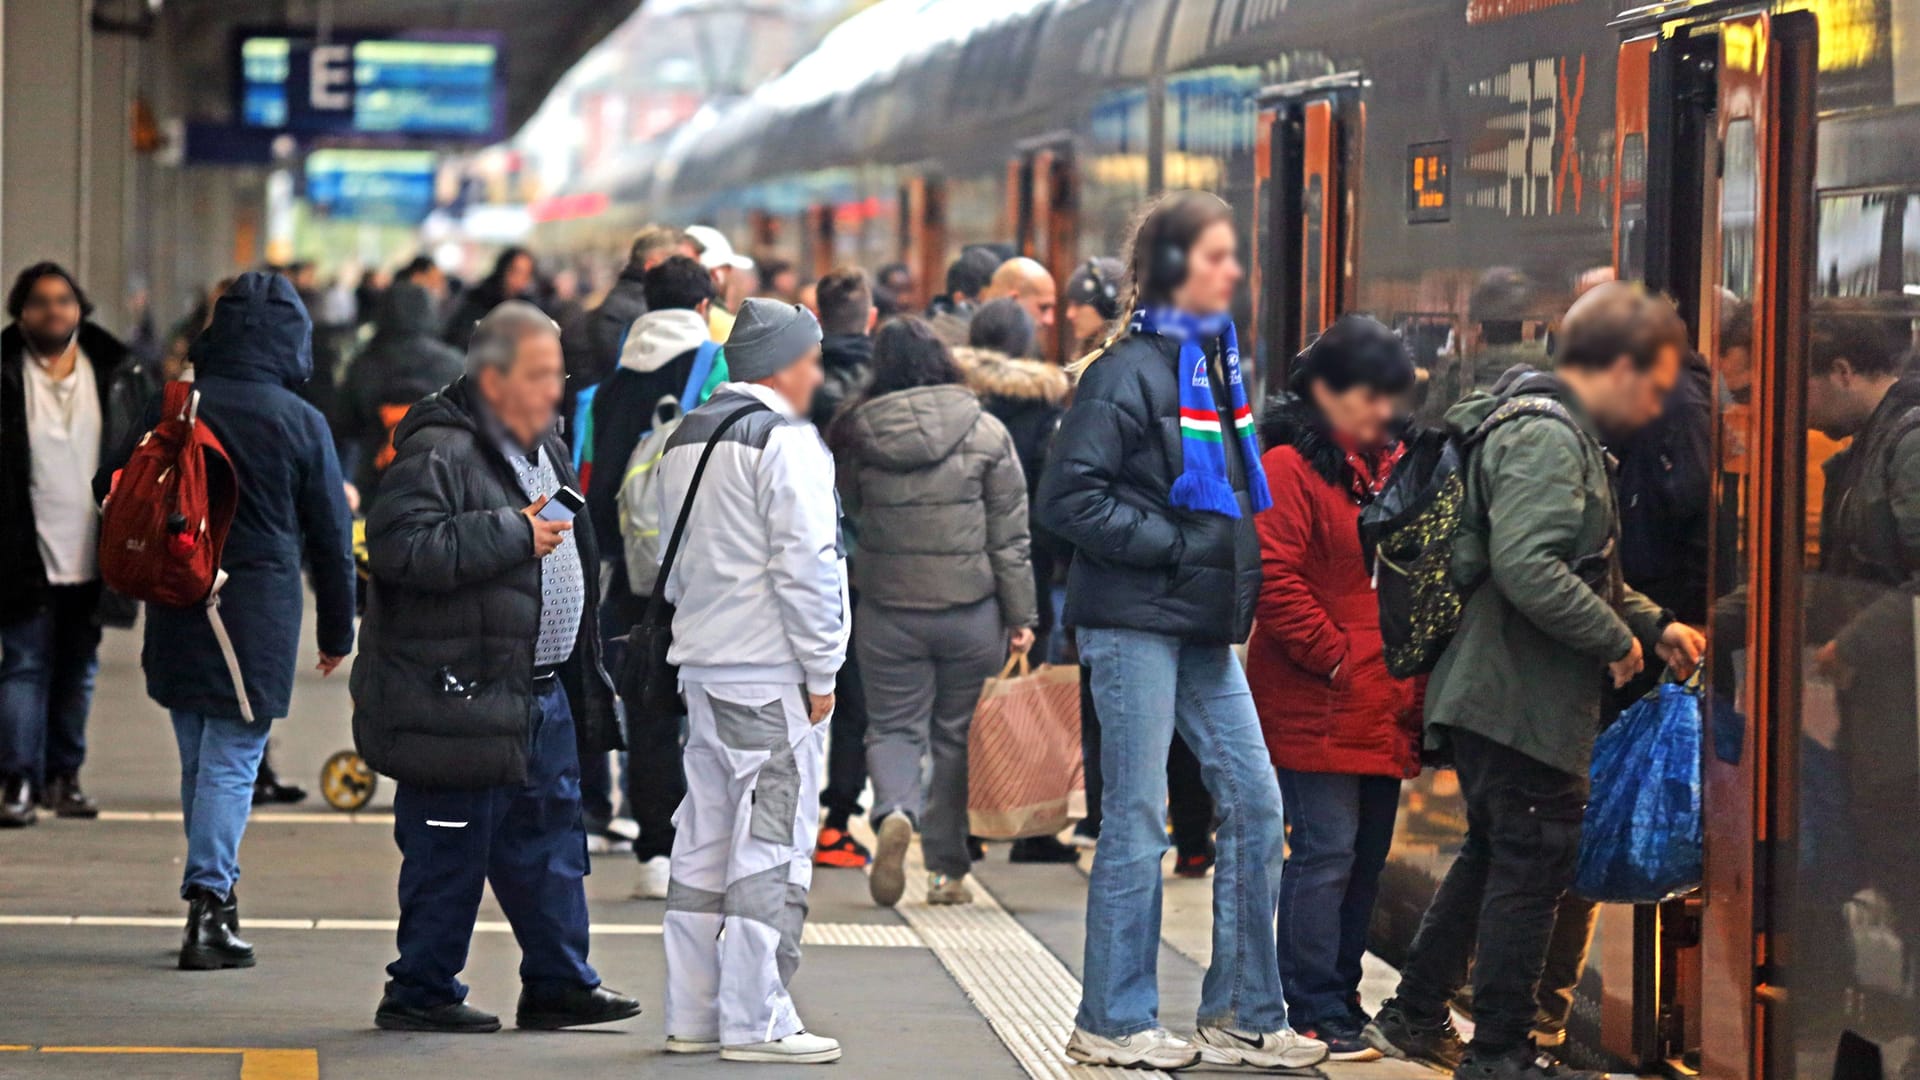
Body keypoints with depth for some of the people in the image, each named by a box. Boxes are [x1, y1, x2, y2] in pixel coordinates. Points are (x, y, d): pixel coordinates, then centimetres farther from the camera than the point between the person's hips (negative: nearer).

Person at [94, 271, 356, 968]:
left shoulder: (173, 408, 1)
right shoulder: (300, 422, -5)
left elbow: (111, 488, 10)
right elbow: (332, 536, 0)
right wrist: (337, 631, 9)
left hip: (177, 614, 3)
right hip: (259, 615, -3)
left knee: (198, 760, 15)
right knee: (233, 761, -2)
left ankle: (214, 895, 21)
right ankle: (209, 898, -11)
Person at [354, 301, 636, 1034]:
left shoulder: (545, 450, 16)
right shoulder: (437, 453, -14)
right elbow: (401, 547, -28)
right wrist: (514, 534, -23)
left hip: (542, 691, 9)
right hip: (462, 695, -9)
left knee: (548, 838, 13)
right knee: (451, 851, -2)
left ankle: (557, 982, 21)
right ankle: (420, 993, 8)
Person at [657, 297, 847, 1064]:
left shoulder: (686, 439, 16)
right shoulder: (784, 441, -13)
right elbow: (804, 565, -17)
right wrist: (821, 669, -11)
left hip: (703, 670, 9)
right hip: (771, 674, -9)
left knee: (704, 842, 12)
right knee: (771, 844, -5)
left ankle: (692, 1015, 16)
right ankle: (755, 1022, -5)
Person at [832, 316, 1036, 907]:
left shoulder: (856, 435, -3)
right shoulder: (986, 432, -5)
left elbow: (847, 510, 12)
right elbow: (1010, 535, -3)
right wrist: (1020, 614, 3)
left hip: (888, 610, 0)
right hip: (971, 612, 0)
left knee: (893, 726, 9)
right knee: (958, 734, 12)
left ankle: (894, 812, -22)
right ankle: (948, 869, 16)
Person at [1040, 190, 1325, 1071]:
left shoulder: (1219, 361, 14)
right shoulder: (1129, 372, -12)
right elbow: (1070, 496, -17)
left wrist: (1240, 559, 11)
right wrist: (1175, 547, -16)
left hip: (1204, 629, 8)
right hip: (1135, 624, -8)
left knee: (1255, 804, 6)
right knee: (1138, 819, -3)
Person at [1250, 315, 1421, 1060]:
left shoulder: (1393, 467, 16)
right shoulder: (1289, 468, -8)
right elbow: (1275, 579, -15)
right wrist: (1337, 659, -14)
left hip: (1385, 710, 8)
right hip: (1316, 708, -8)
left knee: (1367, 859, 11)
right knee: (1325, 853, -8)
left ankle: (1339, 1000, 19)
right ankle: (1314, 1012, -3)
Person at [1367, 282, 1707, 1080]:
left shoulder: (1566, 435, 17)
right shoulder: (1545, 437, -18)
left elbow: (1584, 569, 28)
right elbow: (1526, 569, -30)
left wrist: (1655, 623, 16)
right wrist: (1616, 638, -20)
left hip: (1493, 692, 11)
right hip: (1524, 701, -11)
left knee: (1495, 853, 20)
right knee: (1533, 863, -3)